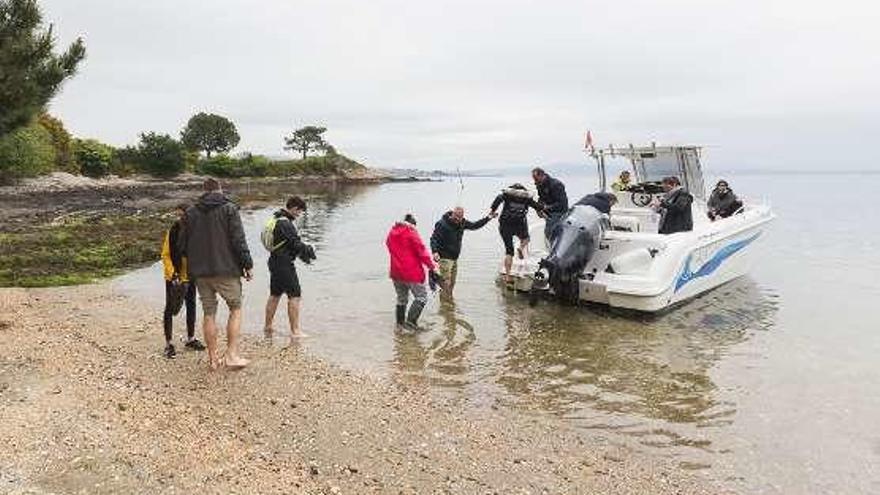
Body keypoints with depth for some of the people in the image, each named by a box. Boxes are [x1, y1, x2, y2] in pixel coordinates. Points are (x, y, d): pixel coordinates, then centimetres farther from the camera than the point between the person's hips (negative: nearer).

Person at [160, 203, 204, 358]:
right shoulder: (172, 232, -9)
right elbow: (166, 254, -8)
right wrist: (172, 273, -16)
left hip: (189, 276, 4)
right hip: (174, 277, -4)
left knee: (191, 306, 15)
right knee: (170, 309, 2)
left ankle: (190, 339, 31)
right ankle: (168, 344, 11)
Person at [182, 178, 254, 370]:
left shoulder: (191, 212, 9)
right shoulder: (229, 209, -4)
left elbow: (184, 244, 12)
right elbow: (239, 240, -11)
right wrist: (247, 264, -5)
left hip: (200, 272, 4)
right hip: (226, 270, -4)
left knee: (209, 313, 10)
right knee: (235, 309, 8)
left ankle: (213, 358, 15)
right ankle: (232, 354, 0)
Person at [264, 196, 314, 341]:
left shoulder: (276, 218, 12)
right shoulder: (285, 223, -20)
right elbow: (295, 243, -20)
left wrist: (302, 252, 8)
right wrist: (308, 251, -4)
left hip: (275, 262, 10)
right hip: (284, 264, -10)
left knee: (275, 295, 19)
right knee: (295, 296, -5)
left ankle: (268, 326, 29)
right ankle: (295, 331, -3)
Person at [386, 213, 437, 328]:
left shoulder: (391, 233, 11)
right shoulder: (411, 231, -10)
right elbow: (421, 250, -13)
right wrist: (431, 266, -8)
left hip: (396, 272, 7)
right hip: (412, 272, -7)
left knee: (401, 299, 19)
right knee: (421, 297, 2)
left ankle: (400, 323, 23)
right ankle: (411, 320, -9)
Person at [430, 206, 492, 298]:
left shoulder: (462, 223, 3)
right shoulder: (442, 224, -18)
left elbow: (474, 226, 17)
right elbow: (434, 238, -19)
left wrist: (487, 218, 10)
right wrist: (435, 251, -34)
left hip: (455, 258, 8)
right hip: (445, 258, -8)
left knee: (452, 282, 17)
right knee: (446, 282, -9)